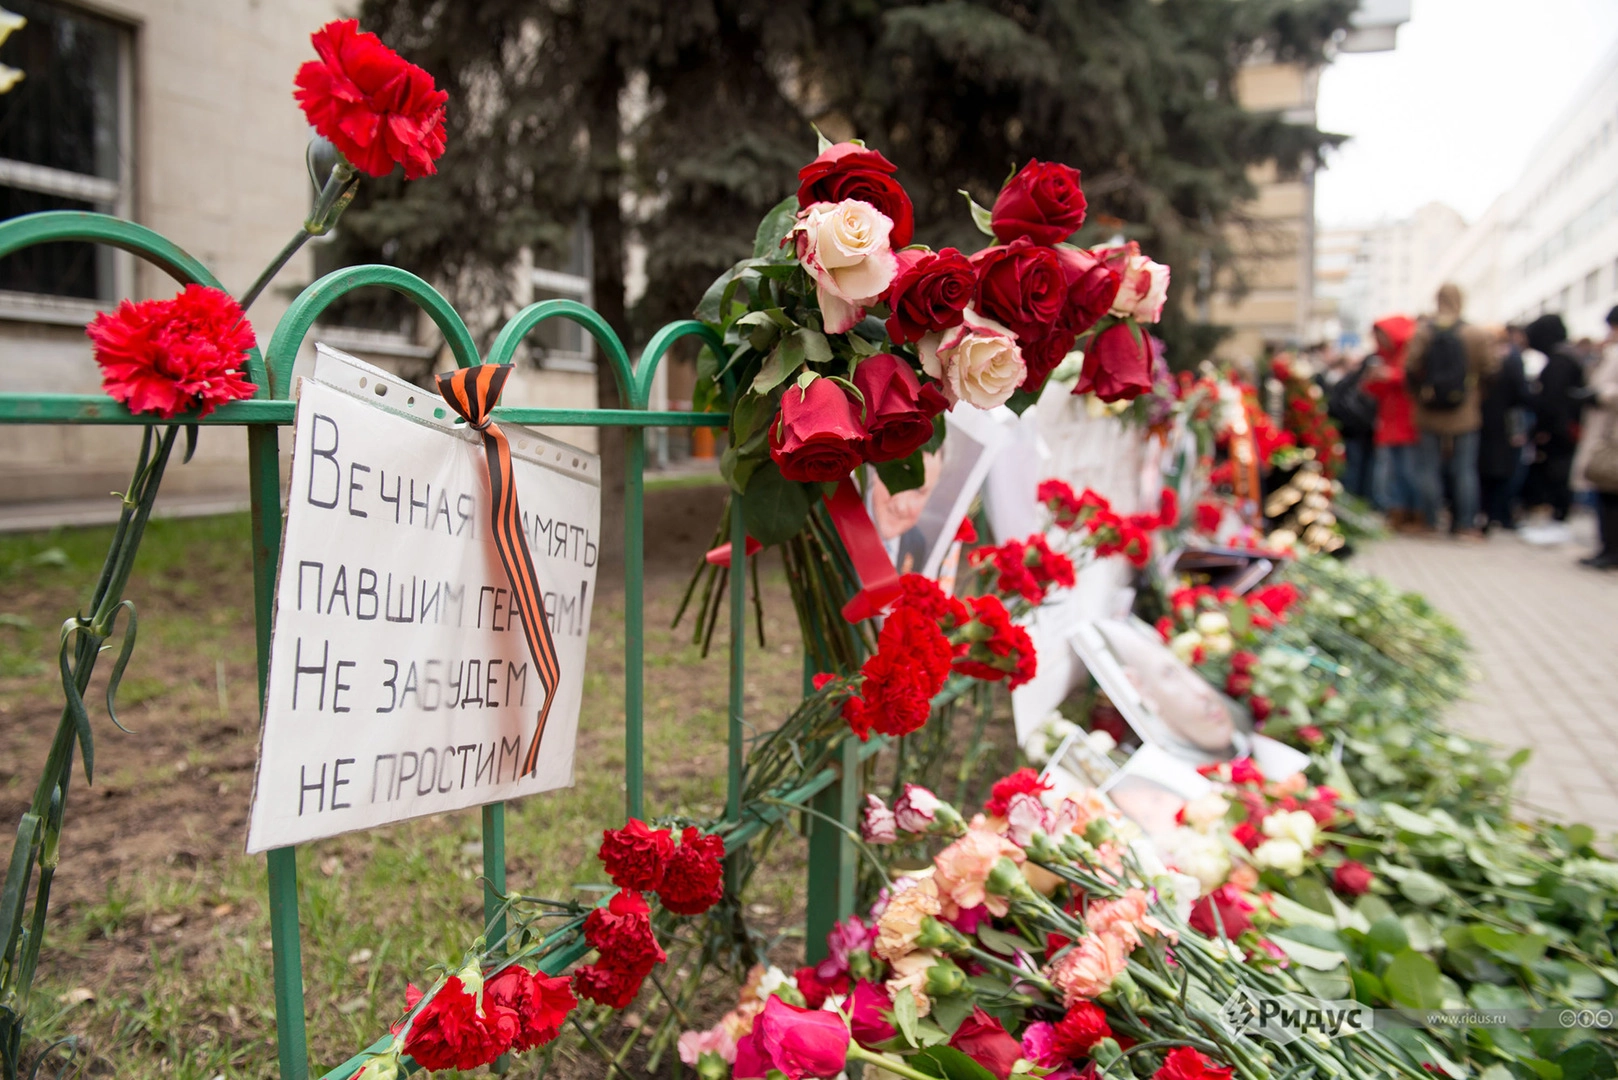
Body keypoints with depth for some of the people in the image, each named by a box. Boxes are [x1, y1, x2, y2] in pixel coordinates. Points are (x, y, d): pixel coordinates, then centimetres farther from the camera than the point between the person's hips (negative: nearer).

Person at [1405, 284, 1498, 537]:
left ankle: (1429, 521, 8)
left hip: (1429, 415, 0)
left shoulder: (1422, 331, -6)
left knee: (1429, 469, 6)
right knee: (1465, 470, 6)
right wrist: (1476, 397, 13)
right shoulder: (1476, 334, -6)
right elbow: (1488, 371, -3)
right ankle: (1466, 523, 7)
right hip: (1465, 417, 0)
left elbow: (1411, 369, -8)